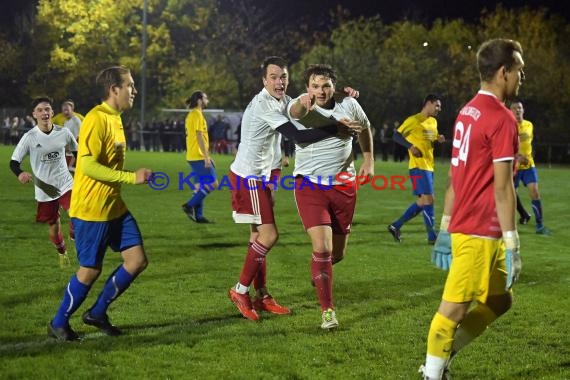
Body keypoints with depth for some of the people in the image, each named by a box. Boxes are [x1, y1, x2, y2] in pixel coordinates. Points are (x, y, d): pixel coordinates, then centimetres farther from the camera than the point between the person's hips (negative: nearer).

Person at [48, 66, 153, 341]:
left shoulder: (115, 118, 12)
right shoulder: (96, 119, -18)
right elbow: (88, 165, -25)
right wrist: (131, 177, -25)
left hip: (114, 207, 9)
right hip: (91, 209, -9)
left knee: (137, 260, 4)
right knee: (90, 270, -1)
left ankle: (97, 313, 19)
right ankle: (59, 324, 18)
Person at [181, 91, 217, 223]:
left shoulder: (192, 115, 17)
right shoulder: (197, 115, -13)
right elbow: (199, 136, -19)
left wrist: (207, 156, 23)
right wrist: (207, 157, -19)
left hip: (193, 156, 10)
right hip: (199, 156, -10)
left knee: (201, 185, 10)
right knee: (213, 183, -7)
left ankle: (198, 216, 9)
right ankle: (189, 205, -9)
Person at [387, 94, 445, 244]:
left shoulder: (433, 122, 17)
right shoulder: (414, 120, -8)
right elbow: (397, 135, -9)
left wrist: (438, 139, 5)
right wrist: (410, 146, -23)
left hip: (429, 167, 9)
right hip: (418, 166, -9)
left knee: (422, 202, 9)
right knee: (428, 199, -10)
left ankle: (395, 226, 20)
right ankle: (432, 237, -5)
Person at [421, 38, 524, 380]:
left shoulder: (468, 112, 13)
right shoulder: (503, 119, -15)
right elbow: (502, 188, -18)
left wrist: (446, 228, 19)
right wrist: (512, 243, -16)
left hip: (463, 226, 10)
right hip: (480, 232, -10)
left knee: (499, 301, 18)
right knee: (455, 308, -1)